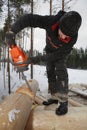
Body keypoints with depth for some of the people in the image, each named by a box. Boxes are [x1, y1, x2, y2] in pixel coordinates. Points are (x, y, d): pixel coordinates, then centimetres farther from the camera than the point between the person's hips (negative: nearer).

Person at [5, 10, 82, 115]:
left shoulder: (73, 37, -42)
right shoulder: (51, 22, -42)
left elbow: (59, 54, -33)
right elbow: (27, 18, -39)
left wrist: (39, 59, -34)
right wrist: (12, 32, -46)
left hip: (62, 51, -3)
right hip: (50, 50, 3)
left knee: (61, 71, -21)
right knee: (50, 72, 1)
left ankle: (63, 101, -19)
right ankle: (55, 97, 10)